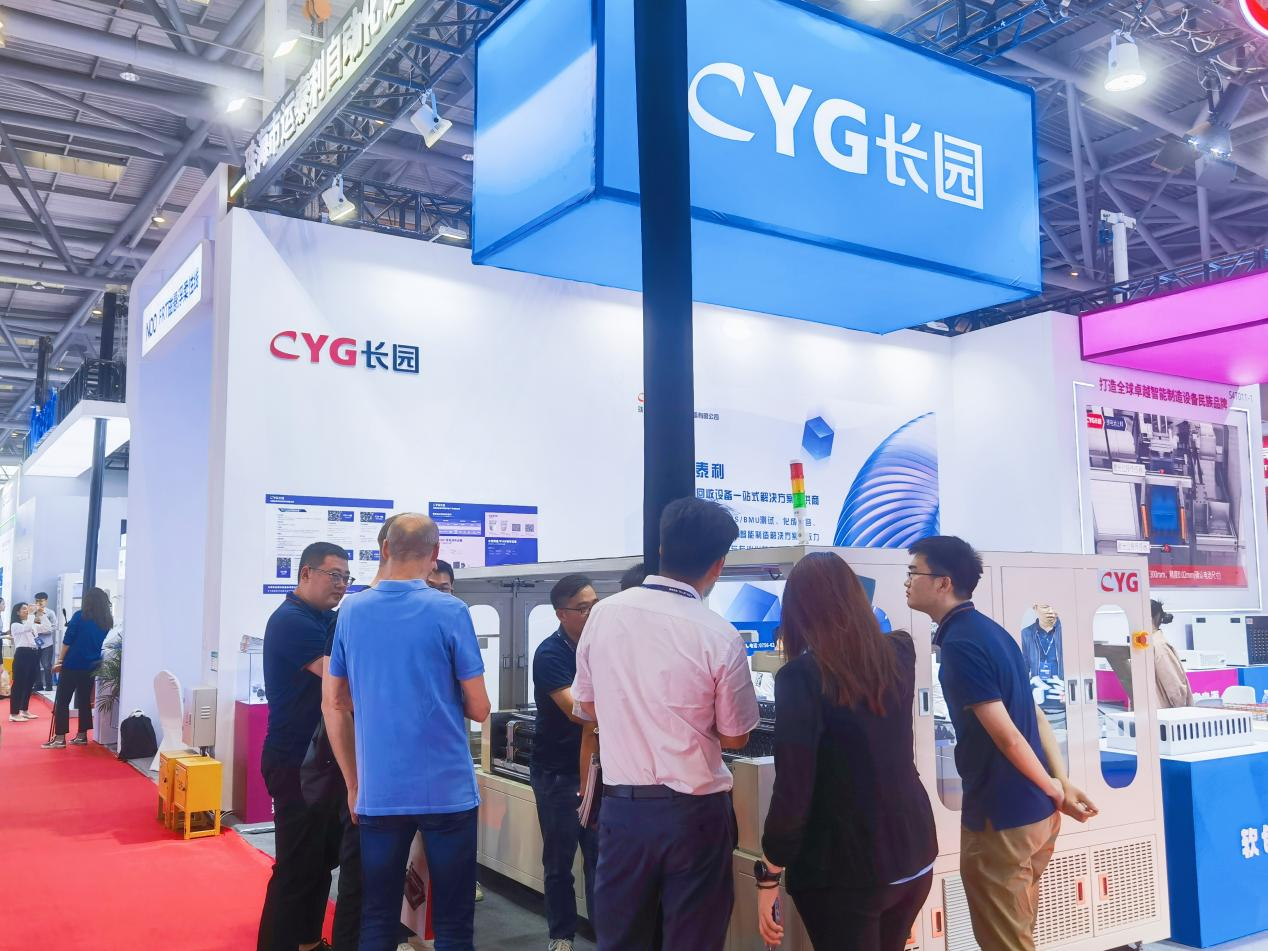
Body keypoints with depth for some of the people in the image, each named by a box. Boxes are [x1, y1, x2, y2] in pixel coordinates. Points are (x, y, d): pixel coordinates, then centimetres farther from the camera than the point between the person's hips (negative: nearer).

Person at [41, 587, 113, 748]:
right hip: (91, 666, 5)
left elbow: (67, 640, -6)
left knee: (62, 700, 0)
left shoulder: (80, 616, -6)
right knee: (85, 700, 14)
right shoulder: (107, 621, 6)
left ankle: (59, 738, -3)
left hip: (72, 665, -4)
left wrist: (60, 661, -1)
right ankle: (82, 736, 15)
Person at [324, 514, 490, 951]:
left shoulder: (351, 612, 2)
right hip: (447, 789, -3)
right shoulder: (450, 612, -9)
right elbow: (479, 710, -5)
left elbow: (334, 704, 8)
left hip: (377, 792, 4)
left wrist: (353, 783, 15)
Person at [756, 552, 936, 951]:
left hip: (843, 867, -6)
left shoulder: (801, 676, -17)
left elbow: (792, 789, -19)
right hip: (914, 851, 7)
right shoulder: (899, 654, 2)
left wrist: (769, 875, -9)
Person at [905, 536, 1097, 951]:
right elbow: (1035, 715, 10)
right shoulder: (990, 630, 10)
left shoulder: (959, 644, -20)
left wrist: (1052, 789, -7)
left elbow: (1006, 736, -21)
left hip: (1001, 816, -9)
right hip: (1036, 810, 9)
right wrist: (1062, 784, 7)